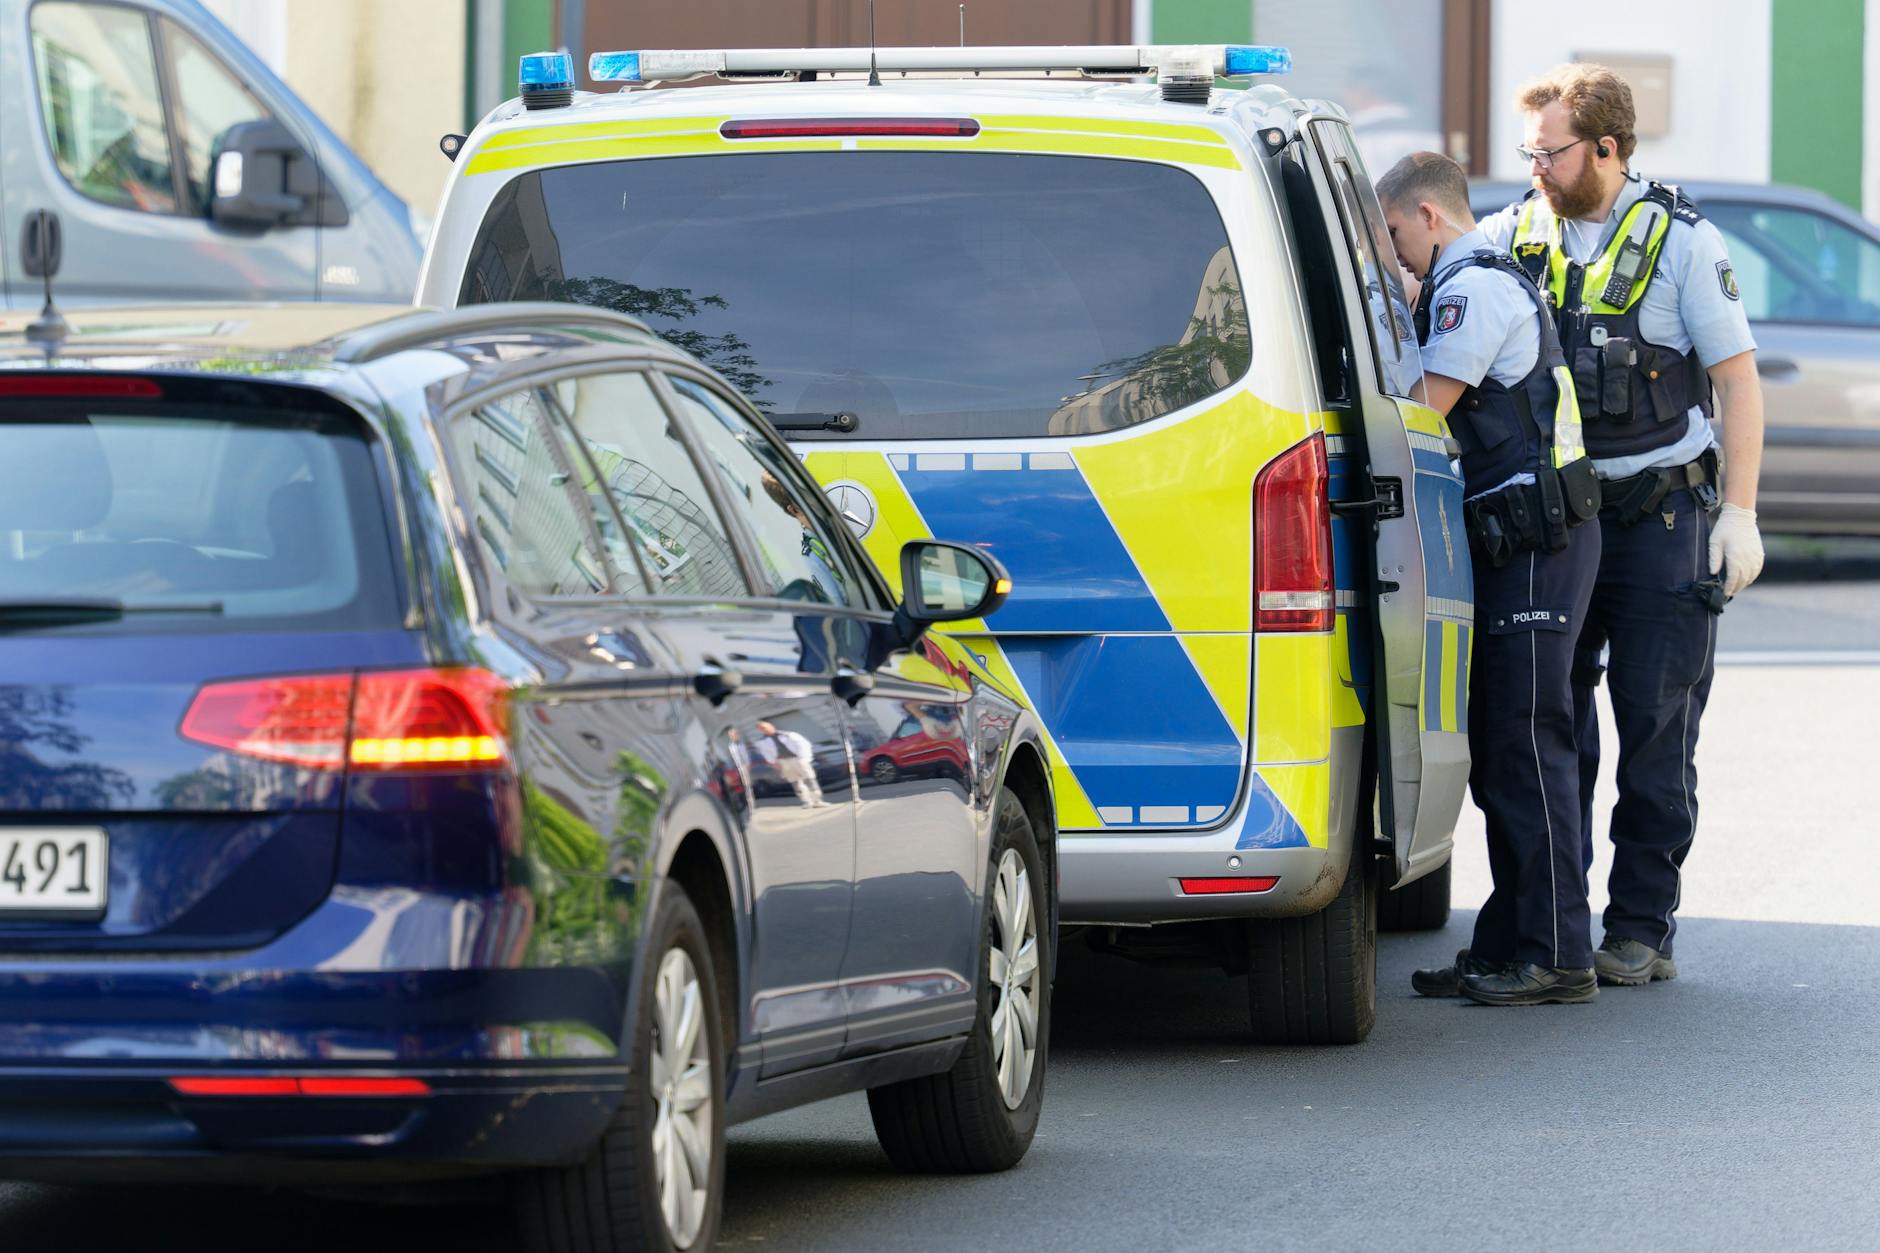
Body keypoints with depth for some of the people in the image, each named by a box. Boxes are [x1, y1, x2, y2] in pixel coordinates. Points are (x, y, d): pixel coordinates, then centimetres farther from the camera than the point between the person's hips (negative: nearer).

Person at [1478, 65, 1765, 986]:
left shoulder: (1681, 242, -3)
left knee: (1656, 732, -1)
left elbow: (1737, 380, -2)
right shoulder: (1512, 237, 7)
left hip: (1662, 519, -3)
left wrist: (1740, 514, -8)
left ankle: (1642, 929, 4)